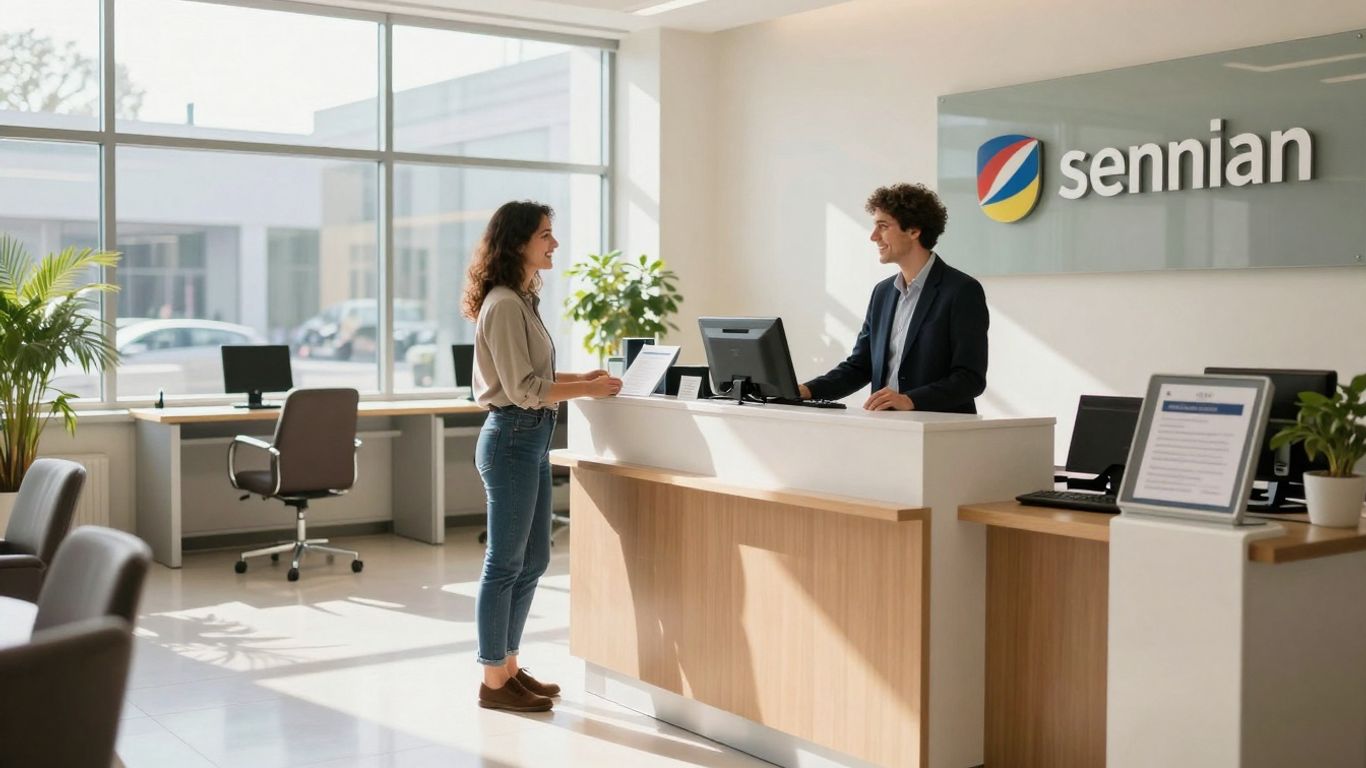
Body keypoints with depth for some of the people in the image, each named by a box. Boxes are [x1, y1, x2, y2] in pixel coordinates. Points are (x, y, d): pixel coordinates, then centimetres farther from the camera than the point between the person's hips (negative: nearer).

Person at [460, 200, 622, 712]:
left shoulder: (522, 299, 15)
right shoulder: (504, 304, -16)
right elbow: (522, 389, -19)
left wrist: (581, 378, 10)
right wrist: (587, 390, -14)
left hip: (530, 438, 10)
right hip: (513, 438, -10)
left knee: (533, 560, 15)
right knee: (505, 564, -1)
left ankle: (508, 666, 25)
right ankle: (493, 682, 9)